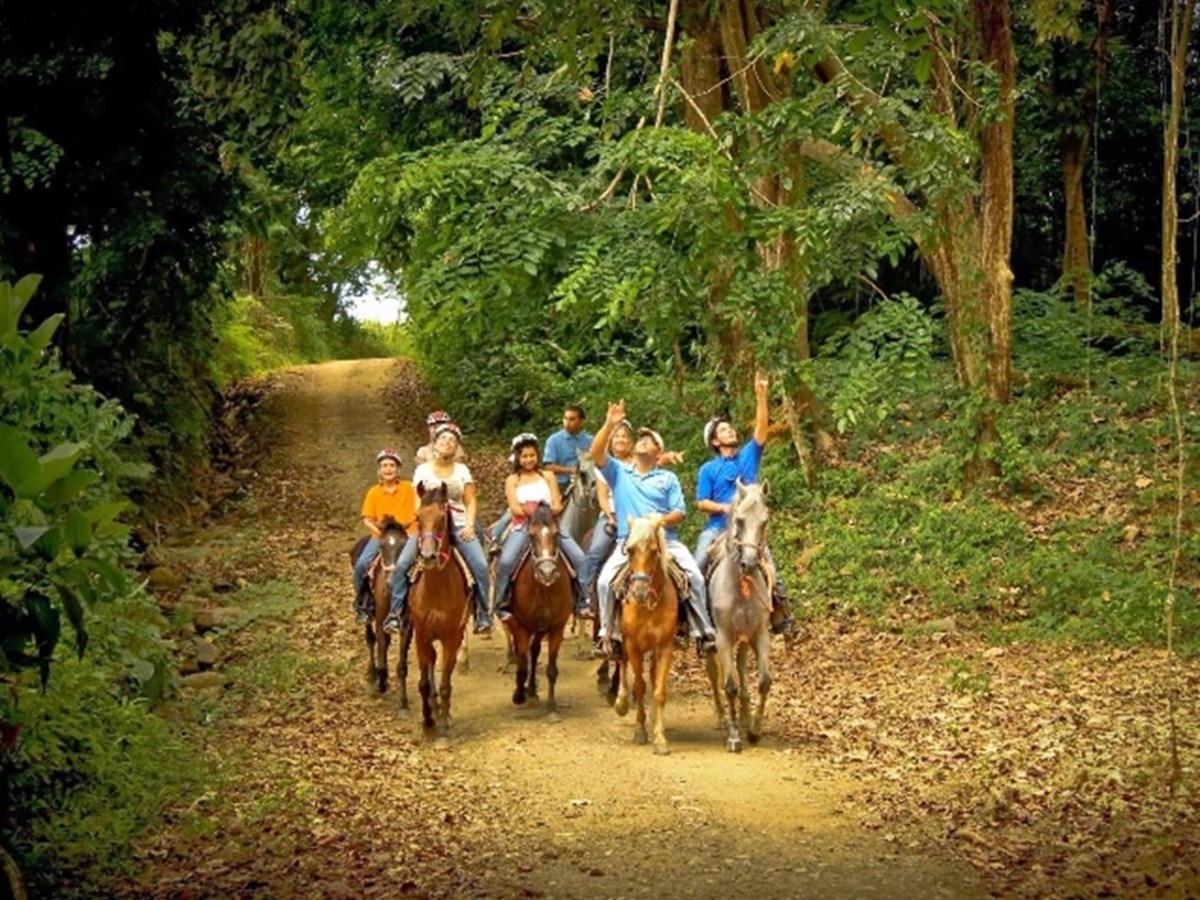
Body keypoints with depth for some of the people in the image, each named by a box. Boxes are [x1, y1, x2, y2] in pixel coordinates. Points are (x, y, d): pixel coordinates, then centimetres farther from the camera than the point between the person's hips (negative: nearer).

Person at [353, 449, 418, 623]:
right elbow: (367, 520, 3)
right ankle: (363, 605, -1)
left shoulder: (408, 488, 4)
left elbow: (418, 512, 4)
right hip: (381, 536, 1)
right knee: (361, 565, -20)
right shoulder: (373, 493, 6)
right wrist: (379, 530, -14)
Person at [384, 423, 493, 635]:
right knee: (402, 564, -20)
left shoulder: (462, 470, 11)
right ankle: (395, 613, -9)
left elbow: (470, 502, 9)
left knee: (480, 565, -20)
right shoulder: (422, 470, 9)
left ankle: (482, 613, -6)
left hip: (458, 525, 0)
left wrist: (470, 524, -7)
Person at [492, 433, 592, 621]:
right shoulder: (512, 480, 12)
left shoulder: (547, 477, 15)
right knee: (505, 561, -28)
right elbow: (514, 508, -1)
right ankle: (502, 605, -14)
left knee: (579, 557, -15)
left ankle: (581, 602, -5)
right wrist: (530, 512, -16)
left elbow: (558, 506, 7)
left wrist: (550, 511, -14)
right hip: (522, 526, -2)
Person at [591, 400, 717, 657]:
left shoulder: (668, 479, 13)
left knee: (695, 576, -20)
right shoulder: (619, 472, 12)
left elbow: (680, 512, 6)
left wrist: (665, 519, -16)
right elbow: (596, 453, -4)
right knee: (605, 580, -22)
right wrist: (610, 425, -14)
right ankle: (608, 633, -7)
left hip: (665, 540, 0)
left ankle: (703, 631, -10)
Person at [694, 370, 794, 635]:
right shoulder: (708, 469, 6)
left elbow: (762, 427, -2)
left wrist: (761, 396, -13)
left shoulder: (749, 456, 9)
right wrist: (724, 507, -17)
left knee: (769, 569, -11)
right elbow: (701, 503, 1)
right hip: (718, 527, -1)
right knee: (697, 567, -15)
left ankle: (781, 618, -2)